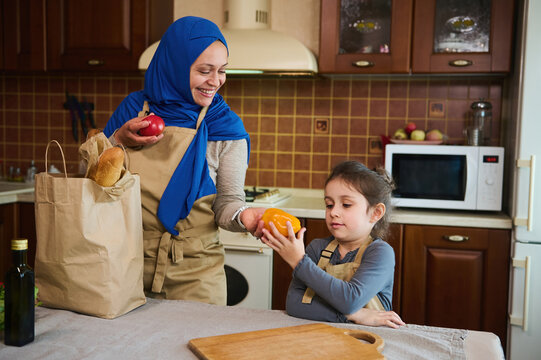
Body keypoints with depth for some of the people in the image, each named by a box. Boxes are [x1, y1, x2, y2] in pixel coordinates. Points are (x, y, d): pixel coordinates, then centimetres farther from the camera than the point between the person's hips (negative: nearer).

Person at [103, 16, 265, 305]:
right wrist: (118, 141, -10)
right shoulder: (134, 107, 1)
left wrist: (242, 216, -27)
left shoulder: (225, 126, -4)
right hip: (127, 264, 2)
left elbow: (227, 201, -5)